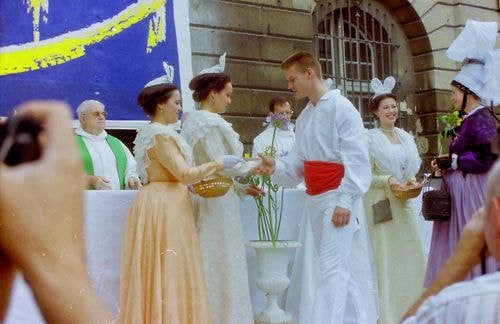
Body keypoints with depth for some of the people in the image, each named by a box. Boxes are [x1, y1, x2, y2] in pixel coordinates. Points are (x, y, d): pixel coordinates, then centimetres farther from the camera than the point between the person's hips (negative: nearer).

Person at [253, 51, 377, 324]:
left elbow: (356, 159, -15)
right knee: (311, 269, 11)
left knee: (331, 269, -11)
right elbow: (298, 164, 12)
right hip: (314, 200, 9)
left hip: (337, 199, -9)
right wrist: (276, 167, -8)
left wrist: (345, 200, -21)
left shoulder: (341, 108, -9)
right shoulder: (305, 117, 15)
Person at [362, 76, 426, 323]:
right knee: (386, 254, -1)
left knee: (411, 251, 6)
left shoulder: (405, 137, 11)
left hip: (403, 201, 6)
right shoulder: (370, 139, -8)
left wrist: (412, 181, -1)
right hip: (381, 202, -6)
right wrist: (387, 180, -23)